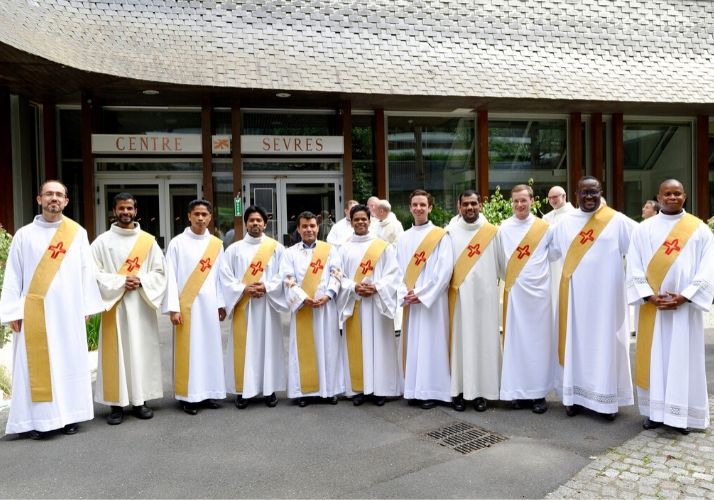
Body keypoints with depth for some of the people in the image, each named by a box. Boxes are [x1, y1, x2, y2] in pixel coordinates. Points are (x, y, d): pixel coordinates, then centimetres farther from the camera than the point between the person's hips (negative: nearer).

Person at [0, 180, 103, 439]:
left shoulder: (77, 233, 4)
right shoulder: (24, 235, 3)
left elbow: (87, 271, 4)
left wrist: (86, 306, 0)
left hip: (68, 310, 1)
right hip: (34, 312, -1)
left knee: (69, 361, 6)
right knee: (36, 364, 3)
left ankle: (69, 415, 17)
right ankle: (39, 419, 12)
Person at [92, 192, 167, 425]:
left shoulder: (148, 241, 7)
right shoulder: (103, 241, 1)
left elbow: (160, 272, 5)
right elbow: (94, 273, -5)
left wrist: (141, 281, -12)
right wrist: (121, 281, -16)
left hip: (142, 305, 2)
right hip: (115, 304, -2)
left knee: (142, 351, 5)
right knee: (116, 353, 0)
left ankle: (139, 401, 15)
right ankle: (116, 404, 8)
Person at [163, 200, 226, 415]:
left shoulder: (216, 244, 8)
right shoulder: (177, 243, -2)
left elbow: (220, 277, 10)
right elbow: (170, 277, -5)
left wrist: (221, 304, 6)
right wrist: (173, 308, -11)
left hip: (209, 305, 3)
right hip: (187, 305, -3)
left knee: (210, 348, 7)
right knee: (188, 350, 0)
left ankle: (207, 393, 18)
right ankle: (188, 396, 9)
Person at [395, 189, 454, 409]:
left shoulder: (441, 236, -2)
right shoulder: (403, 238, 12)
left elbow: (445, 269, -11)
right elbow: (398, 270, 8)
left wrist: (422, 294, -15)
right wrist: (405, 294, -8)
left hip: (432, 300, -4)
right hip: (409, 301, 5)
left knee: (432, 344, -1)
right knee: (412, 345, 8)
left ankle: (431, 390, 8)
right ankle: (414, 390, 16)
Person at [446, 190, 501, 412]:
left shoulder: (491, 232, 4)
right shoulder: (450, 232, 0)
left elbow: (498, 265, 7)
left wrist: (490, 282, 4)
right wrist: (450, 285, -8)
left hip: (484, 295, 1)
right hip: (459, 296, -1)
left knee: (483, 340, 4)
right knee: (459, 340, 1)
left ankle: (480, 390, 13)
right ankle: (459, 390, 9)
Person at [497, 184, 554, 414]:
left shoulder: (544, 228, 1)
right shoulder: (503, 229, 2)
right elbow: (500, 261, 6)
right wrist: (509, 279, 7)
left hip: (538, 293, -1)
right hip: (513, 293, 1)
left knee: (538, 340, 3)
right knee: (515, 340, 4)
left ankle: (539, 392, 12)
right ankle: (519, 390, 13)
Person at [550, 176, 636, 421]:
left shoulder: (617, 221, -3)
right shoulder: (565, 223, 6)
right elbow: (551, 253, 15)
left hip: (605, 294, -2)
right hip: (574, 295, 2)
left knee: (606, 344, 4)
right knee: (575, 343, 7)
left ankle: (607, 398, 14)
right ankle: (575, 395, 16)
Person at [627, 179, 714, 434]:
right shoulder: (643, 229, 4)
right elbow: (634, 267, -1)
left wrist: (684, 297, -13)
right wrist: (649, 296, -12)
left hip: (685, 306, 0)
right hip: (652, 305, 1)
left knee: (684, 359, 4)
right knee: (653, 358, 5)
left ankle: (681, 413, 14)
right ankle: (655, 411, 14)